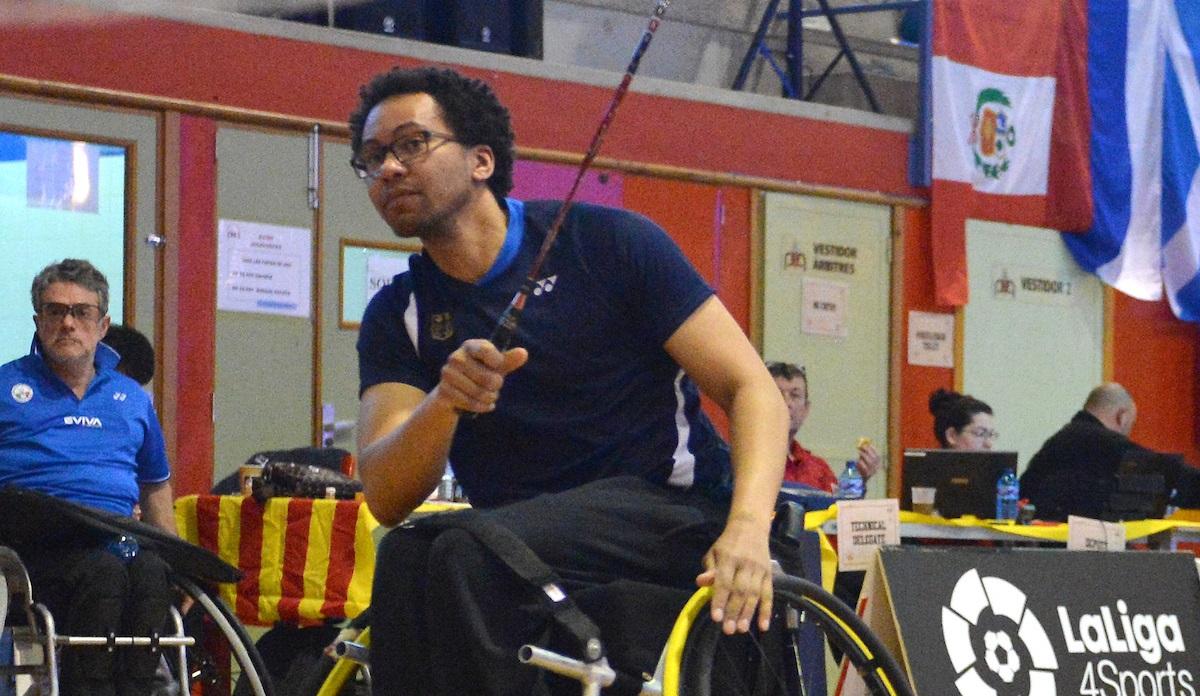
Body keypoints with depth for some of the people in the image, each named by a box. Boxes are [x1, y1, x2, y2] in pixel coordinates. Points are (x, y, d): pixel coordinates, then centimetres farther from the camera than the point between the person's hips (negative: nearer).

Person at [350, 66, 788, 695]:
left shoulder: (606, 243, -3)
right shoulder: (398, 315, 7)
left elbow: (754, 390, -6)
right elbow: (385, 498, -6)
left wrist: (748, 527, -24)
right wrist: (446, 402, -27)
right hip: (523, 537, 4)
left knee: (471, 556, -31)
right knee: (406, 556, -29)